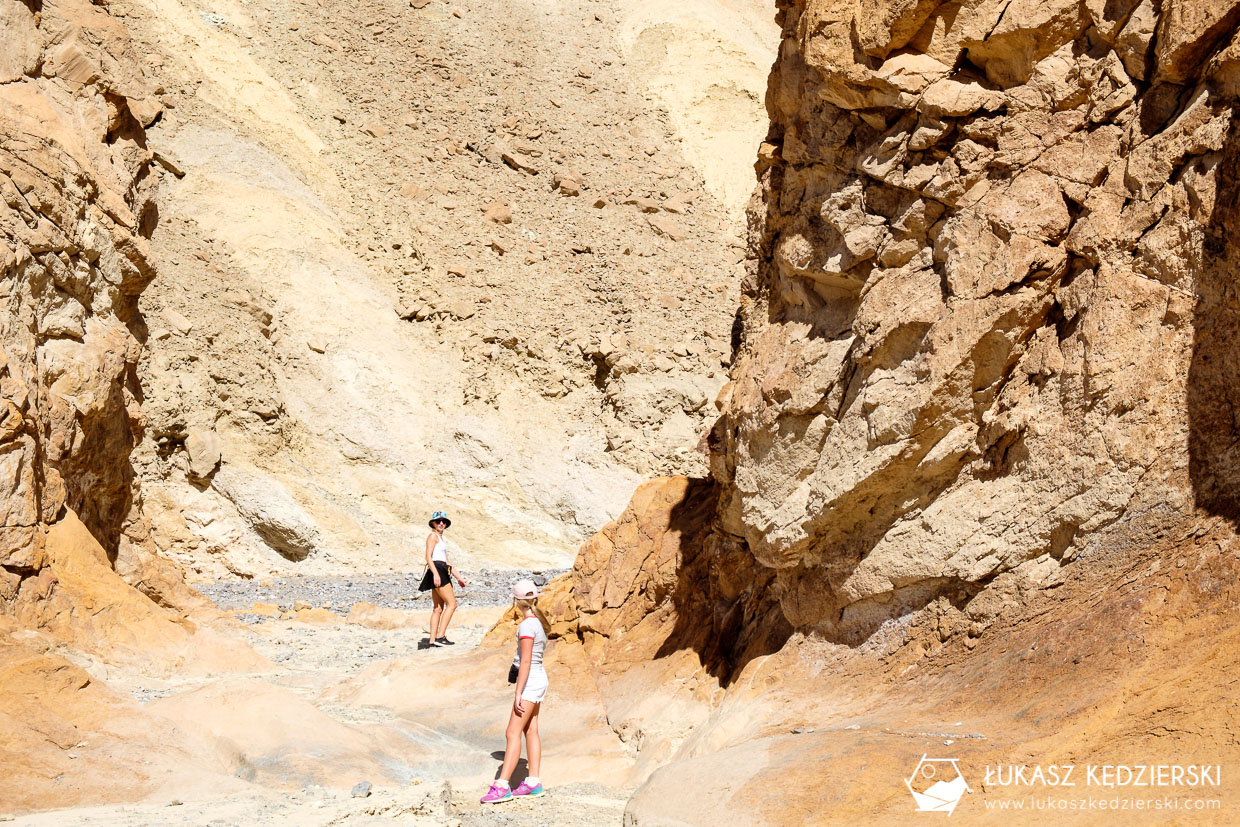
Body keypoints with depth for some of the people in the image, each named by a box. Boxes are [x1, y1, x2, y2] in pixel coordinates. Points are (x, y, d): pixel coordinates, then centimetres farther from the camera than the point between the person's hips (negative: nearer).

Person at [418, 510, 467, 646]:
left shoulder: (440, 538, 25)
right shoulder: (433, 536, -4)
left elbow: (446, 561, 27)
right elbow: (428, 557, -16)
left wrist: (458, 577, 25)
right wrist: (435, 574, -28)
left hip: (442, 573, 10)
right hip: (437, 571, -10)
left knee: (438, 609, 7)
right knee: (452, 604, -13)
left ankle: (433, 640, 4)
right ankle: (440, 636, -18)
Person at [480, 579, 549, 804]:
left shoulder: (527, 625, -18)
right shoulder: (537, 622, 10)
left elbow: (525, 662, -22)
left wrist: (518, 693, -21)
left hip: (529, 681, -10)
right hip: (538, 678, 10)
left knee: (513, 733, -12)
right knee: (530, 731, 12)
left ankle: (502, 786, -15)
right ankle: (533, 783, 15)